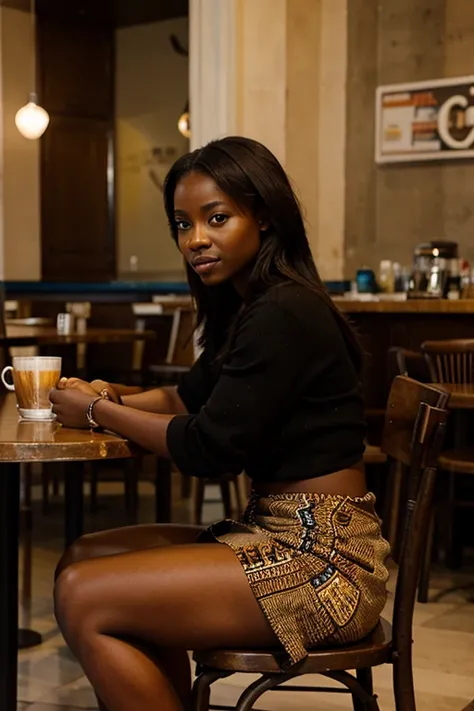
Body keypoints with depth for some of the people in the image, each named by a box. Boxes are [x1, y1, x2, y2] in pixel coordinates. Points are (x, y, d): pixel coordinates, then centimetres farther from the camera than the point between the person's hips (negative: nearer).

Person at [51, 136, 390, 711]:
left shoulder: (282, 314, -17)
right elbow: (190, 396, 21)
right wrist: (114, 396, 1)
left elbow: (207, 448, -17)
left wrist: (98, 412, -3)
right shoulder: (250, 306, 13)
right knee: (83, 560, 11)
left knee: (84, 600, -16)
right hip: (280, 534, 10)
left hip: (322, 557, -10)